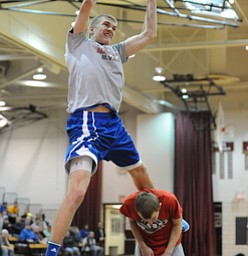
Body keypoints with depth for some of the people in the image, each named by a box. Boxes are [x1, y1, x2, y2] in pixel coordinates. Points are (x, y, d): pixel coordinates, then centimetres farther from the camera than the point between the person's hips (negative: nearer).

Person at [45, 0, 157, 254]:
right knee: (76, 191, -24)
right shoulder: (79, 42, 13)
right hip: (87, 123, -7)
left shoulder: (117, 51, 27)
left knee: (141, 175, 24)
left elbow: (149, 34, 28)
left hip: (114, 124, 7)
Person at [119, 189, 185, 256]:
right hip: (146, 245, 1)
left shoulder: (169, 201, -31)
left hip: (170, 244, -1)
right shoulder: (129, 204, -27)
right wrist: (143, 247, -11)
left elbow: (177, 224, -14)